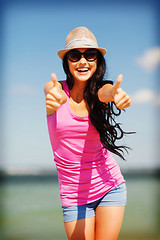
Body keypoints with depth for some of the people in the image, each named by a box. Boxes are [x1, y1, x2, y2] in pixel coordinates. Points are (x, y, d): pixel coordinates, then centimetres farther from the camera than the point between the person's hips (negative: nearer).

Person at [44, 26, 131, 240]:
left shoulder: (99, 89, -4)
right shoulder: (56, 88, -6)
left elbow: (106, 92, -28)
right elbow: (56, 94, -29)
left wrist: (116, 94, -53)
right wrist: (55, 99, -55)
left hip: (109, 184, 1)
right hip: (72, 192, 0)